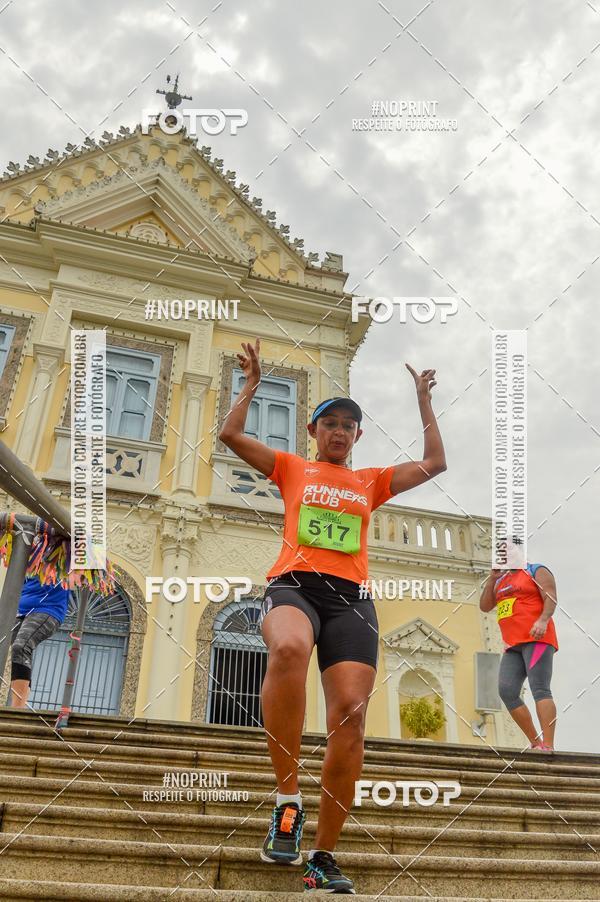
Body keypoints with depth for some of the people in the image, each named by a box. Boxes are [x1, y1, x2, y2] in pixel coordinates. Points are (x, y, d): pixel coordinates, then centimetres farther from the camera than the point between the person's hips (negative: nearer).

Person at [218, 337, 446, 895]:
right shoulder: (292, 469, 19)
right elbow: (230, 434, 13)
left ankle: (323, 857, 0)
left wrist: (424, 403, 25)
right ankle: (287, 800, -26)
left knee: (350, 714, -13)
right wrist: (253, 383, 16)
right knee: (289, 648, -40)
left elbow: (435, 463, 25)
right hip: (293, 582, -3)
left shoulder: (371, 482, 25)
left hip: (350, 596, 3)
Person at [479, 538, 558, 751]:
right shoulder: (501, 580, 25)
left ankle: (548, 746, -22)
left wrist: (543, 620, -24)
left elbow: (551, 598, -6)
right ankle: (535, 742, 1)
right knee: (506, 691, -6)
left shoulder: (537, 571, 7)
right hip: (513, 645, 6)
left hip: (536, 640, -6)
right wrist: (492, 577, 9)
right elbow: (484, 606, 16)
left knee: (540, 689, -17)